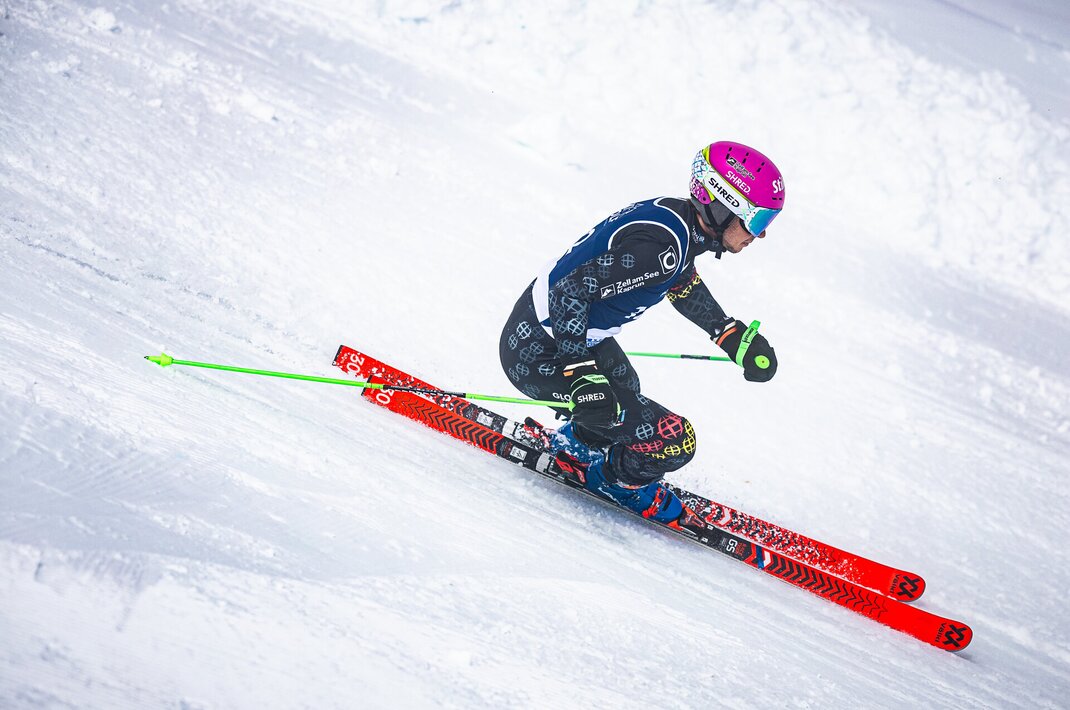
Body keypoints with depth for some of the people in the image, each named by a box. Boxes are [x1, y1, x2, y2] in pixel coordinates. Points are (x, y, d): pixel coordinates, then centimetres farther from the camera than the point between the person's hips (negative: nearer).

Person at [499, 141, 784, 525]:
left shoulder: (681, 219, -1)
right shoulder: (659, 245, -30)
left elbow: (683, 284, 21)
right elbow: (569, 292, -32)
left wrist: (735, 336, 20)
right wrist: (584, 378, -35)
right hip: (540, 358, -10)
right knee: (675, 441, -9)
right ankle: (613, 480, 16)